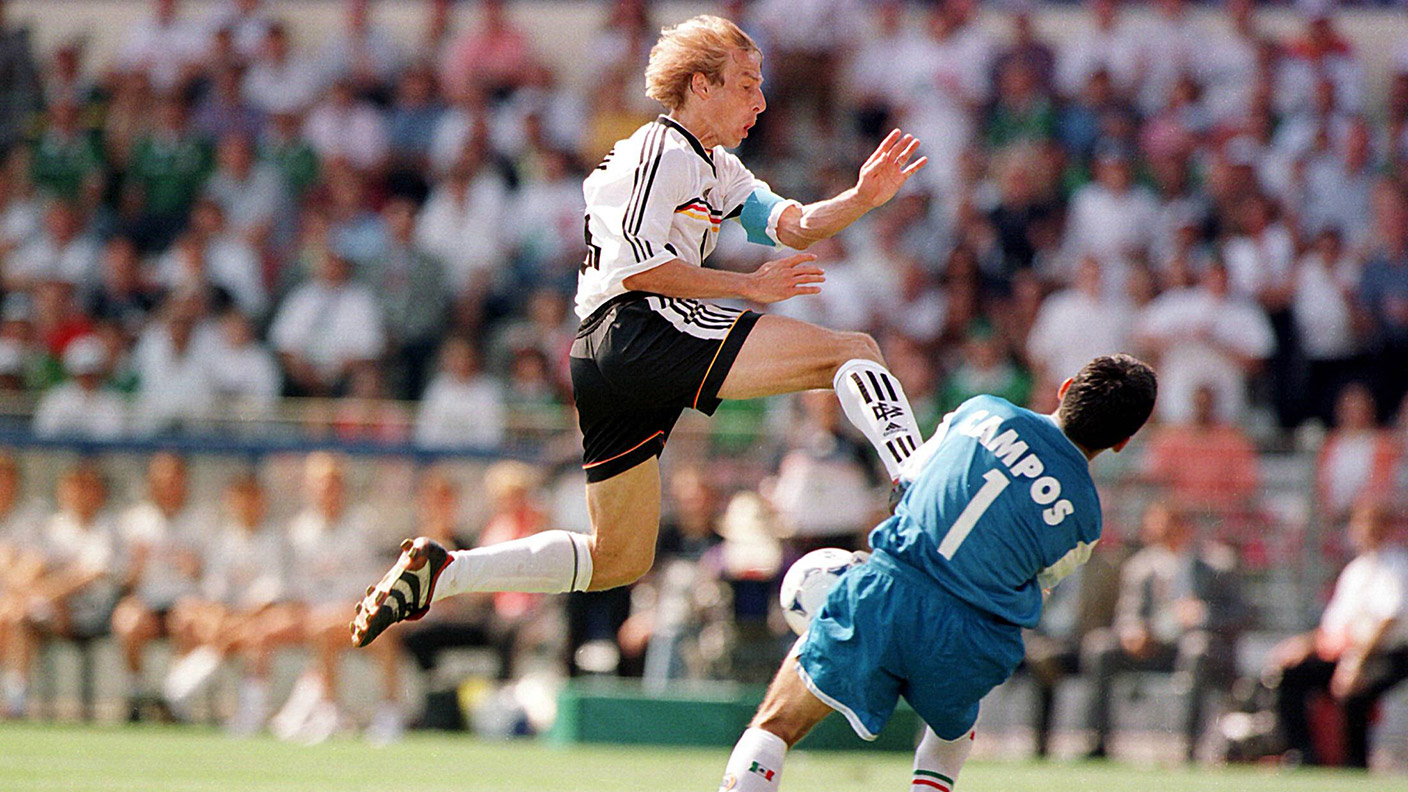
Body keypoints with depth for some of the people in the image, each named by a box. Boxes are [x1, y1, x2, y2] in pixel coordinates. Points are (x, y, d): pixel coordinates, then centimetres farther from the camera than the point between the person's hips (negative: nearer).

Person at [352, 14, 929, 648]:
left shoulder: (716, 168, 28)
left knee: (619, 561, 14)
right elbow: (636, 265, -13)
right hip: (643, 332, -10)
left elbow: (792, 226, 16)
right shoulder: (663, 152, -3)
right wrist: (747, 285, -11)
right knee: (854, 351, -13)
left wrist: (862, 199, -2)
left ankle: (439, 572, 8)